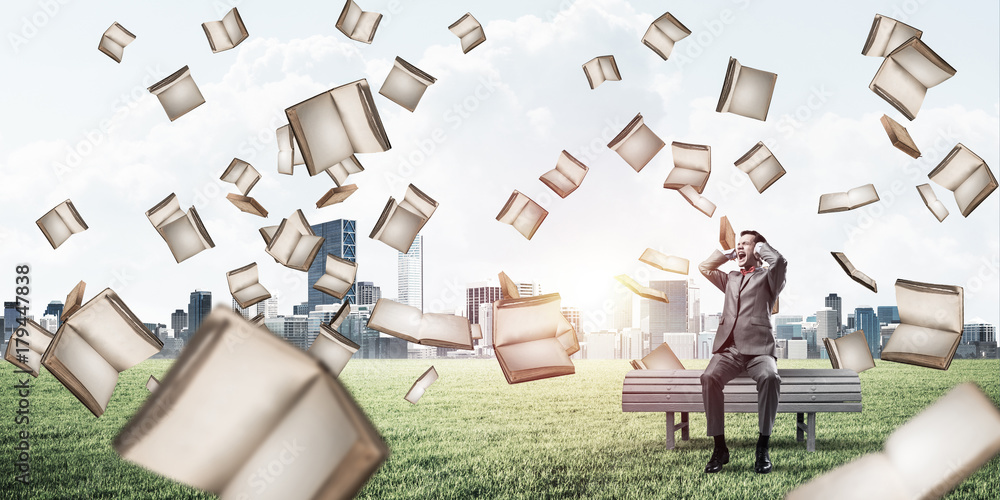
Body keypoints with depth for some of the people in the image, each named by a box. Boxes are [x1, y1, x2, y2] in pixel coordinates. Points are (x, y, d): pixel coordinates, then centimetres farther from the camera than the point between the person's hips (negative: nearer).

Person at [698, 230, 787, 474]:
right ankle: (719, 447, -26)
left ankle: (763, 447, -28)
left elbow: (779, 261, -7)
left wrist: (760, 247, 11)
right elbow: (704, 267, 29)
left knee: (770, 377, -37)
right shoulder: (730, 279, 30)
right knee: (709, 377, -29)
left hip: (758, 349, -3)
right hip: (728, 350, 4)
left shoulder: (766, 277, 13)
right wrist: (730, 254, 28)